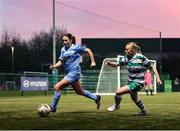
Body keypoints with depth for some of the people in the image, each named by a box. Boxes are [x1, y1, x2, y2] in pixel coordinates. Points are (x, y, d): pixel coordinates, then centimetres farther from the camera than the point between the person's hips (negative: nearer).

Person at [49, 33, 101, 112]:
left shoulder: (76, 47, -7)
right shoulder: (63, 49, 10)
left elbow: (88, 50, 1)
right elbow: (61, 61, 11)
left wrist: (93, 62, -1)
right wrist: (53, 66, -7)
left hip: (74, 73, -8)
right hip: (68, 73, 8)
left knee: (57, 87, -15)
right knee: (79, 91, 19)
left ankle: (53, 107, -5)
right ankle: (96, 98, 38)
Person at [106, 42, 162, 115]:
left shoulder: (141, 57, -20)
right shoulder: (127, 58, -4)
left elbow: (152, 66, -12)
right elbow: (117, 64, -3)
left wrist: (158, 78, -14)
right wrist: (110, 63, -24)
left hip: (138, 83, -7)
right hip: (131, 81, 7)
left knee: (119, 92, -17)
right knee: (134, 98, 26)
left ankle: (117, 105, 12)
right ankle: (144, 111, 49)